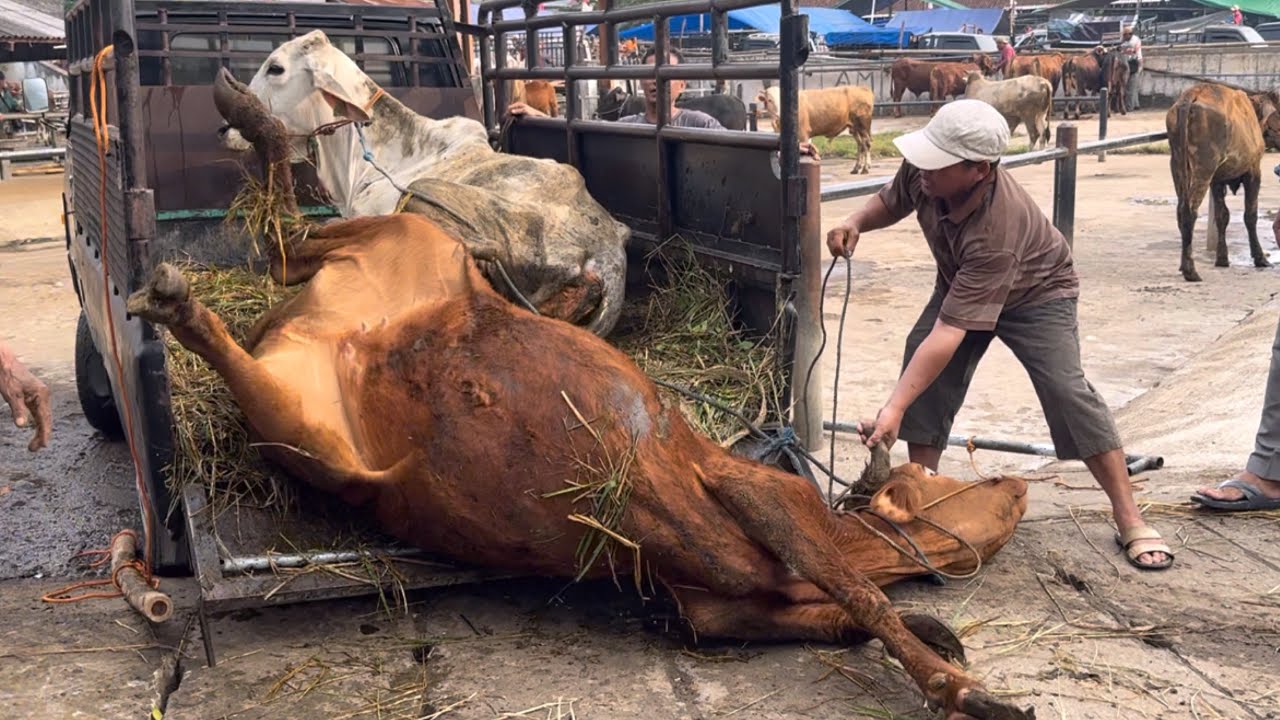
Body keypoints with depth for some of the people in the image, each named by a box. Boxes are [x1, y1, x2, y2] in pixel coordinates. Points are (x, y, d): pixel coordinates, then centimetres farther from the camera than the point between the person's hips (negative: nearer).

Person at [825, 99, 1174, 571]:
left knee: (1065, 389, -21)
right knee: (922, 358, -15)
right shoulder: (922, 171, -27)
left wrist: (894, 409, -50)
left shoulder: (996, 232, -45)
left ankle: (1130, 521, -10)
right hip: (962, 282, 7)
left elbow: (949, 332, -48)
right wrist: (856, 224, -24)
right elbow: (892, 201, 0)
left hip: (1035, 293, -6)